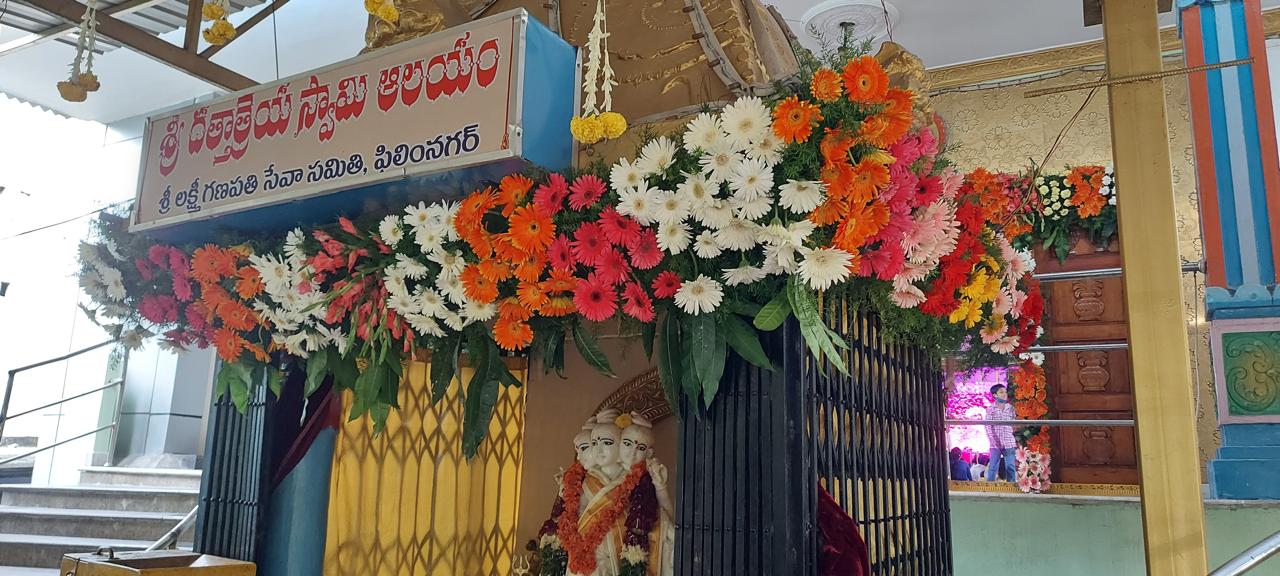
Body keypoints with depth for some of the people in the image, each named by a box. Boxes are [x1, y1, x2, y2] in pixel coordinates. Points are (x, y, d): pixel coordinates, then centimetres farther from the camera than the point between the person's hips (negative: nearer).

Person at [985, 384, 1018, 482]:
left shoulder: (1010, 408, 8)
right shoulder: (991, 409, -1)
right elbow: (988, 427, -5)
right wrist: (993, 441, -13)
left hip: (1009, 443, 2)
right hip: (996, 443, -2)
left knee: (1011, 467, 1)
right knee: (993, 467, 1)